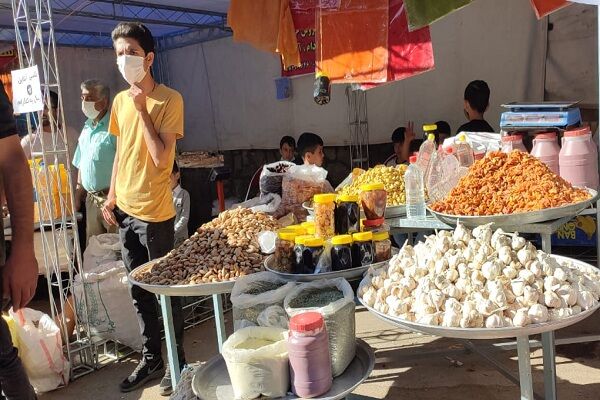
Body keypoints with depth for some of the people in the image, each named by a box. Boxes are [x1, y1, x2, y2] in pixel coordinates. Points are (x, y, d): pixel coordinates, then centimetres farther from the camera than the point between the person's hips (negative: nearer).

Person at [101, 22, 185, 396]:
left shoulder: (169, 99, -11)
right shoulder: (120, 100, 10)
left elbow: (161, 157, -18)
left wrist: (142, 108, -17)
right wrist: (112, 196, 13)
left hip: (155, 213, -7)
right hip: (125, 210, 7)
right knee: (139, 291, 15)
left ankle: (177, 361, 22)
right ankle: (151, 359, 29)